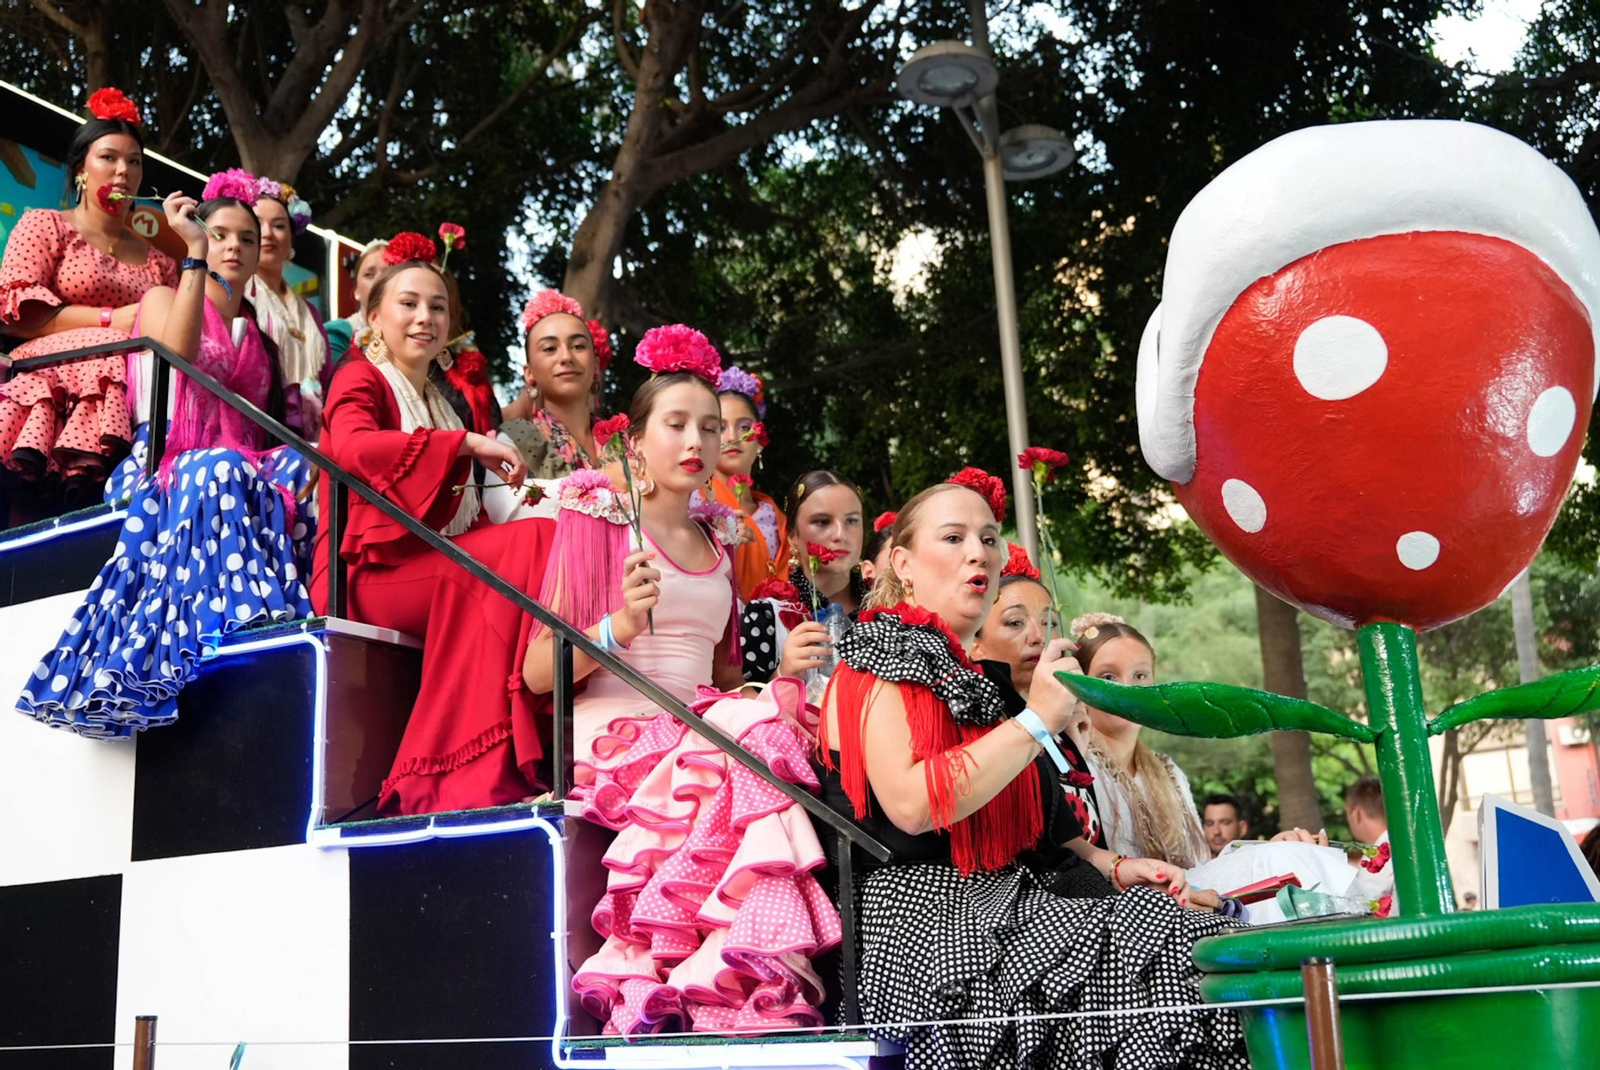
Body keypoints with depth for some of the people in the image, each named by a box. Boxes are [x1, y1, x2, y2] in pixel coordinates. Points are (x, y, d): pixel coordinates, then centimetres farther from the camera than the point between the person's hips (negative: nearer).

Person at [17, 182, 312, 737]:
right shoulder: (163, 298, 12)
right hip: (175, 474, -4)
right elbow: (178, 352, -13)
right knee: (221, 470, -40)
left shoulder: (258, 329, 26)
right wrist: (195, 256, -13)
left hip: (249, 471, 4)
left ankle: (308, 604, -39)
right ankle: (243, 619, -48)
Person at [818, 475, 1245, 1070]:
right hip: (922, 917, -8)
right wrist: (1037, 719, -15)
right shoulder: (875, 659, -3)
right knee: (1154, 946, -22)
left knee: (1181, 924, -13)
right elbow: (911, 805, -20)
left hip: (993, 905, 8)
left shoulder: (967, 679, 24)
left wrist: (1113, 867, 10)